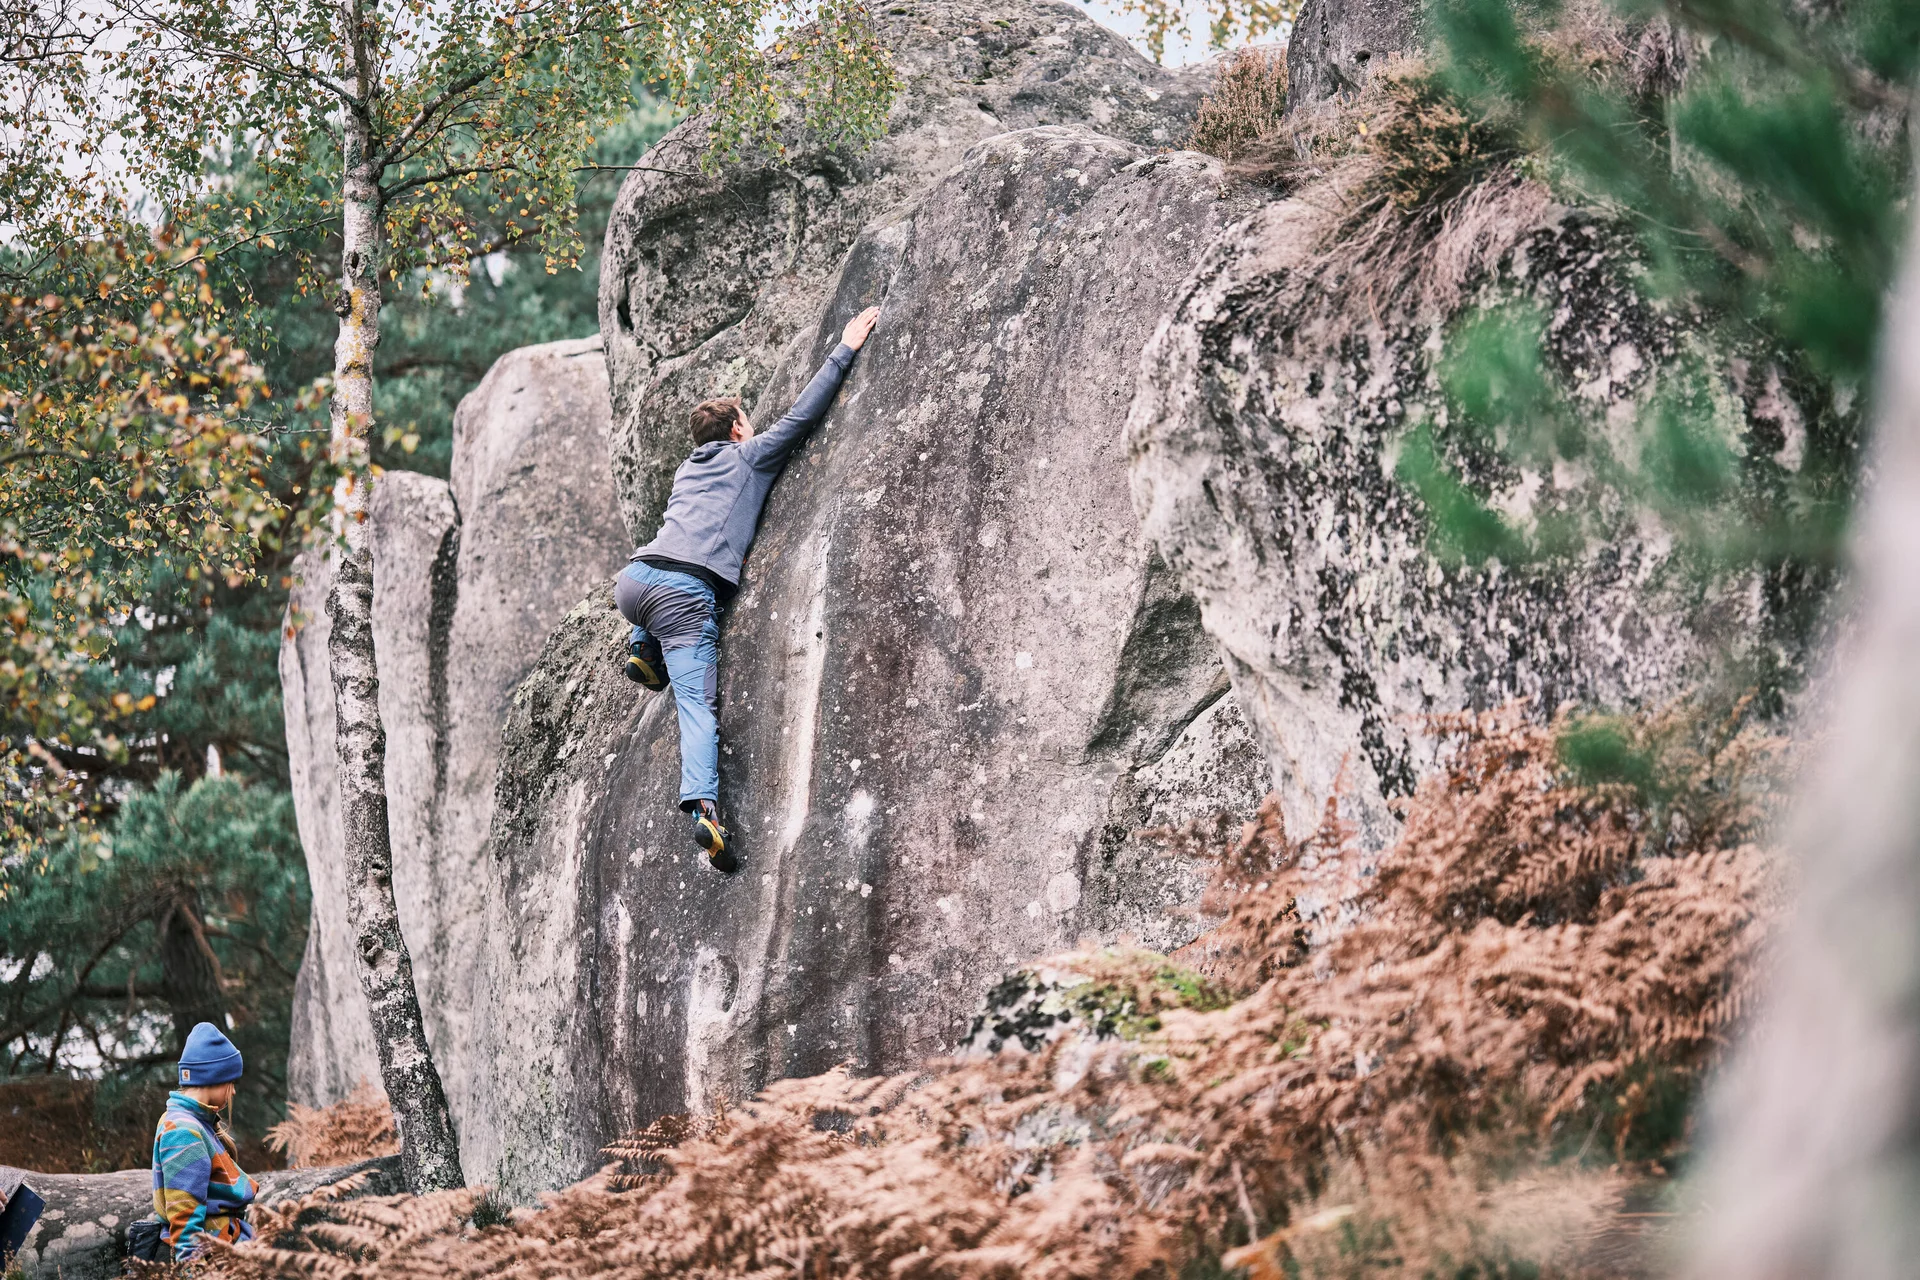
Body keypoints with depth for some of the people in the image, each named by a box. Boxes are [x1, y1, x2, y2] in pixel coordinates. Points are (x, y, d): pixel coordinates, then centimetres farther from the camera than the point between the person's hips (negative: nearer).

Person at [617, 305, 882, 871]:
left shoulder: (688, 468, 31)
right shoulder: (749, 456, 14)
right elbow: (800, 417, 10)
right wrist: (845, 350, 15)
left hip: (633, 580, 6)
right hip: (684, 595, -6)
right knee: (699, 705, -14)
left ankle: (643, 650, 21)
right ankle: (704, 807, -33)